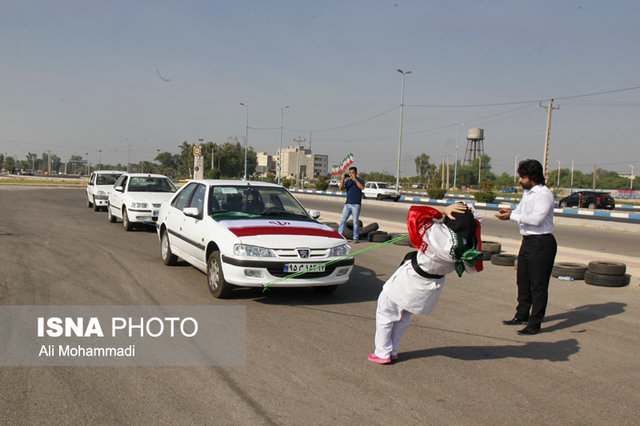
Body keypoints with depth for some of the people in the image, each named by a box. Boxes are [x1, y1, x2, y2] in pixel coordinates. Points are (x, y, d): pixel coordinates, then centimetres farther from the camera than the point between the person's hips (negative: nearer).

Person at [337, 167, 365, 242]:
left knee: (355, 221, -2)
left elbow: (362, 187, -18)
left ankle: (356, 237, 4)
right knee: (343, 220, 0)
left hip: (356, 205, -4)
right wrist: (343, 179, -12)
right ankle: (339, 235, 3)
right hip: (347, 204, 4)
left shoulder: (360, 181, 3)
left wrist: (355, 180, -22)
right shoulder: (348, 181, 14)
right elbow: (341, 188, 0)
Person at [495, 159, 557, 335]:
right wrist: (509, 212, -4)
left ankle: (535, 323, 5)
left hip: (541, 243, -10)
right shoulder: (527, 192, 13)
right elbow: (520, 210, 19)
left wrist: (512, 216, -20)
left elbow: (537, 219, -25)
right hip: (527, 241, 10)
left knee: (538, 285, -2)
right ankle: (521, 316, 33)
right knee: (523, 281, 19)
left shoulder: (544, 195, -16)